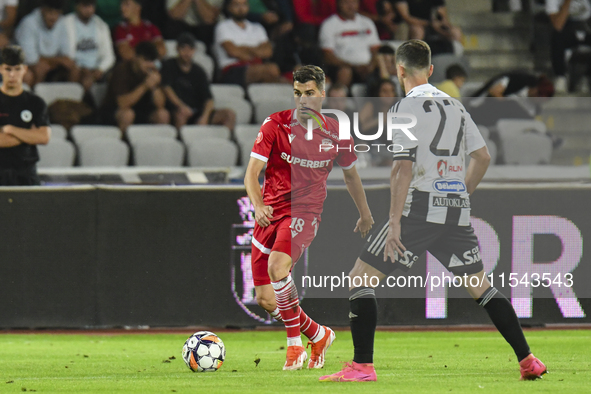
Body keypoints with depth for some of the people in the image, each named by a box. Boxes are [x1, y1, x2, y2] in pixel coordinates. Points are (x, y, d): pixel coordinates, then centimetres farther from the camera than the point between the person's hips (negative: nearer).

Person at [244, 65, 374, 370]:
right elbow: (251, 173, -10)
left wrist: (365, 214, 29)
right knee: (266, 300, 0)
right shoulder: (274, 125, -4)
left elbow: (350, 173, 20)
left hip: (305, 211, -2)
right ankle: (318, 336, 25)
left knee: (277, 266, -32)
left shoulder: (334, 134, 1)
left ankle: (295, 344, -16)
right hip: (270, 212, 2)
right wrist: (258, 205, -29)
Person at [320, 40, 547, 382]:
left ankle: (362, 366, -9)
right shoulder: (455, 105, 14)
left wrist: (394, 222, -15)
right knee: (480, 287, 16)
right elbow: (483, 157, 17)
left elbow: (404, 167, -14)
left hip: (420, 208, -6)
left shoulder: (407, 107, -5)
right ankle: (528, 360, 11)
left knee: (360, 278, 0)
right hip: (457, 212, 6)